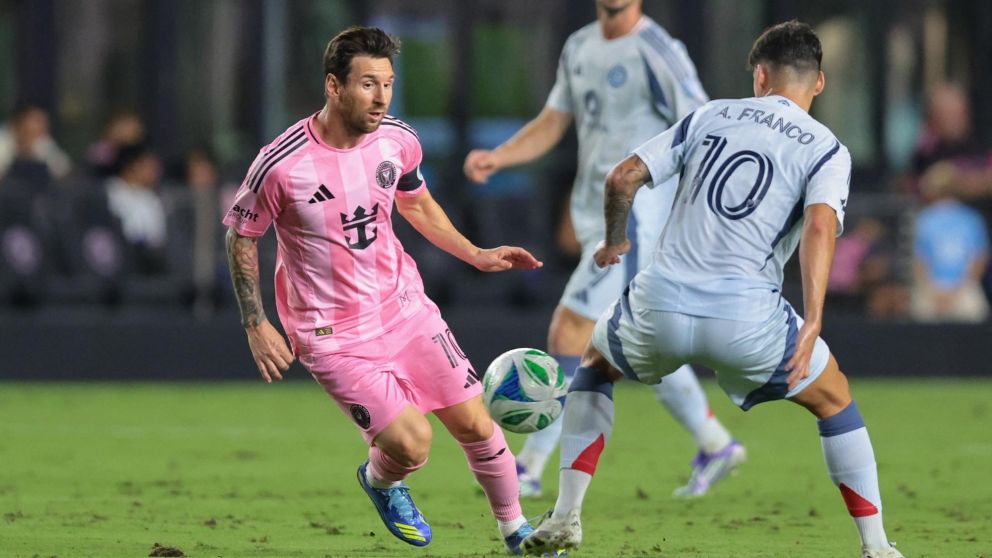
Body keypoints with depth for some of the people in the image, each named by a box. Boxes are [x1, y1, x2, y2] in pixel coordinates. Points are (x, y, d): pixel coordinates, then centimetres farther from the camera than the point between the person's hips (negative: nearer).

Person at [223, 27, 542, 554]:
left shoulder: (398, 140, -6)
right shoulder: (282, 164, -21)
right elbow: (240, 235, -6)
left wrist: (476, 255, 11)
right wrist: (256, 326, -10)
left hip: (404, 306, 5)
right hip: (332, 333, -5)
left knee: (473, 422, 2)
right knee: (410, 445, -15)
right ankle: (379, 480, 22)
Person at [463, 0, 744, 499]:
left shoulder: (656, 53, -13)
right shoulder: (580, 48, 12)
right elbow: (551, 125, 16)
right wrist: (496, 158, -2)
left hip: (633, 220, -8)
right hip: (599, 220, 8)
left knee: (567, 335, -11)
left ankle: (529, 469, -7)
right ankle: (716, 447, 29)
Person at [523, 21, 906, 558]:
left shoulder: (711, 115, 13)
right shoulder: (827, 149, 6)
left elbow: (622, 177, 8)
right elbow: (820, 227, -13)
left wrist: (615, 241, 27)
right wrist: (811, 325, -18)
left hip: (661, 304, 2)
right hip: (747, 318, -2)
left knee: (595, 364, 33)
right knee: (834, 400, 23)